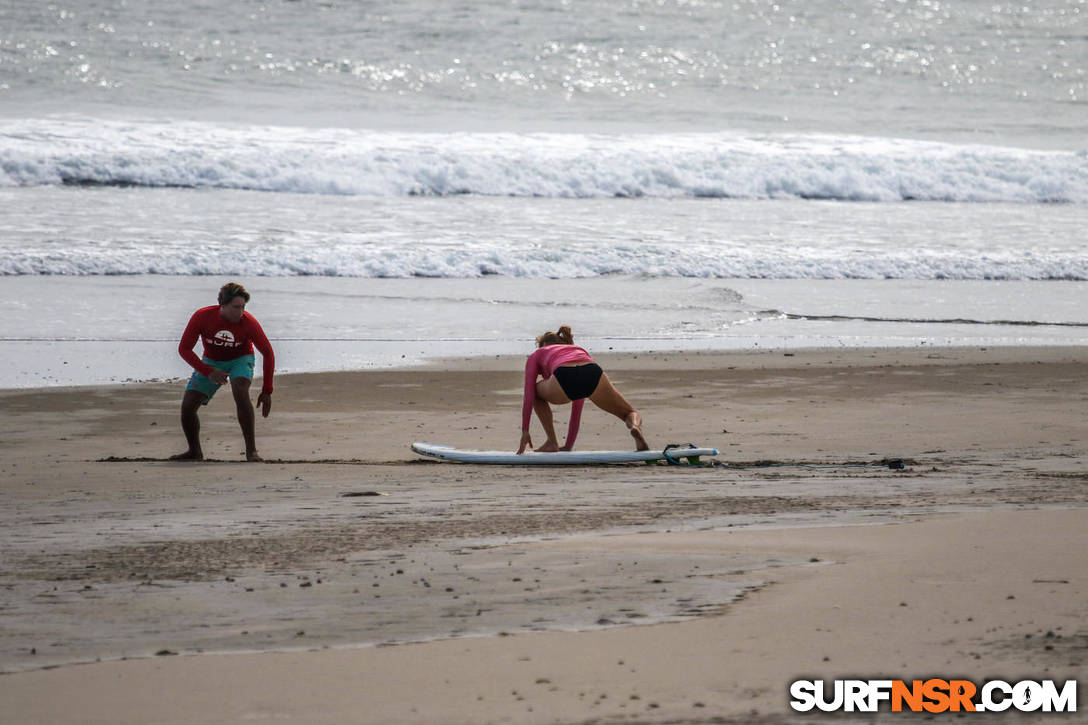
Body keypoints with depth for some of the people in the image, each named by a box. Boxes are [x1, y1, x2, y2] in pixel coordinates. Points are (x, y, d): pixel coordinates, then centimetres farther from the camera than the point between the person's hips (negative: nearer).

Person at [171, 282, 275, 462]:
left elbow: (267, 354, -13)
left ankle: (251, 451, -31)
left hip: (240, 360, -2)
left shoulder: (249, 323, -26)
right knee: (187, 407, -11)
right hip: (211, 362, 2)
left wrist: (267, 391, -14)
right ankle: (194, 452, 15)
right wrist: (208, 373, -29)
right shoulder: (202, 317, -25)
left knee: (240, 393, -34)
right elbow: (184, 349, -17)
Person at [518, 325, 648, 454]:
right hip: (594, 375, 2)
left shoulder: (536, 356, 37)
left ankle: (552, 442, 23)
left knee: (537, 393, 34)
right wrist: (569, 445, 52)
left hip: (563, 380, -2)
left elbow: (529, 396, 26)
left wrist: (525, 431, 28)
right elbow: (577, 406, 48)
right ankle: (635, 425, -16)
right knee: (630, 414, 21)